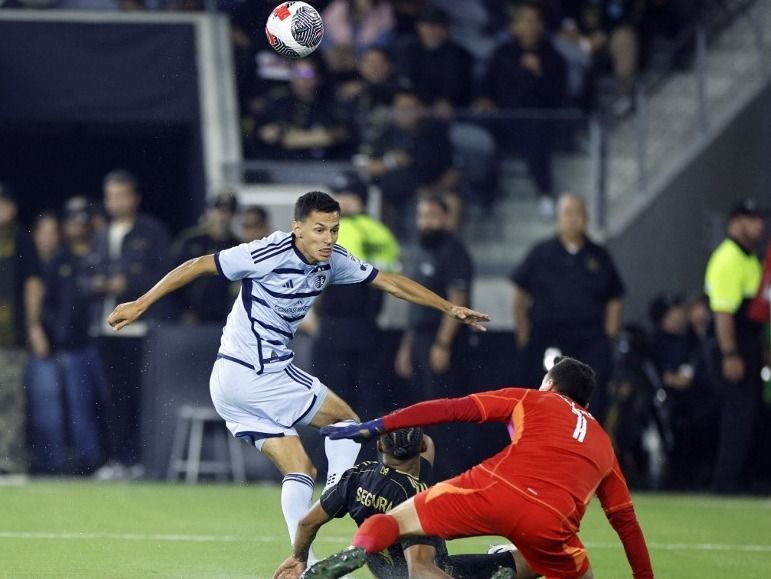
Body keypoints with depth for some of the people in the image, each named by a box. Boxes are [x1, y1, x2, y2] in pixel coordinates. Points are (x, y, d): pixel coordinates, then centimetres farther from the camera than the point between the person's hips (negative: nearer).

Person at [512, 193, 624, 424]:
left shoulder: (599, 257, 10)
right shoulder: (541, 254, 7)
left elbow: (614, 301, 12)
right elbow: (520, 296, 9)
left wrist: (609, 337, 3)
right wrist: (523, 336, 1)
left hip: (590, 345, 1)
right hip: (546, 342, -1)